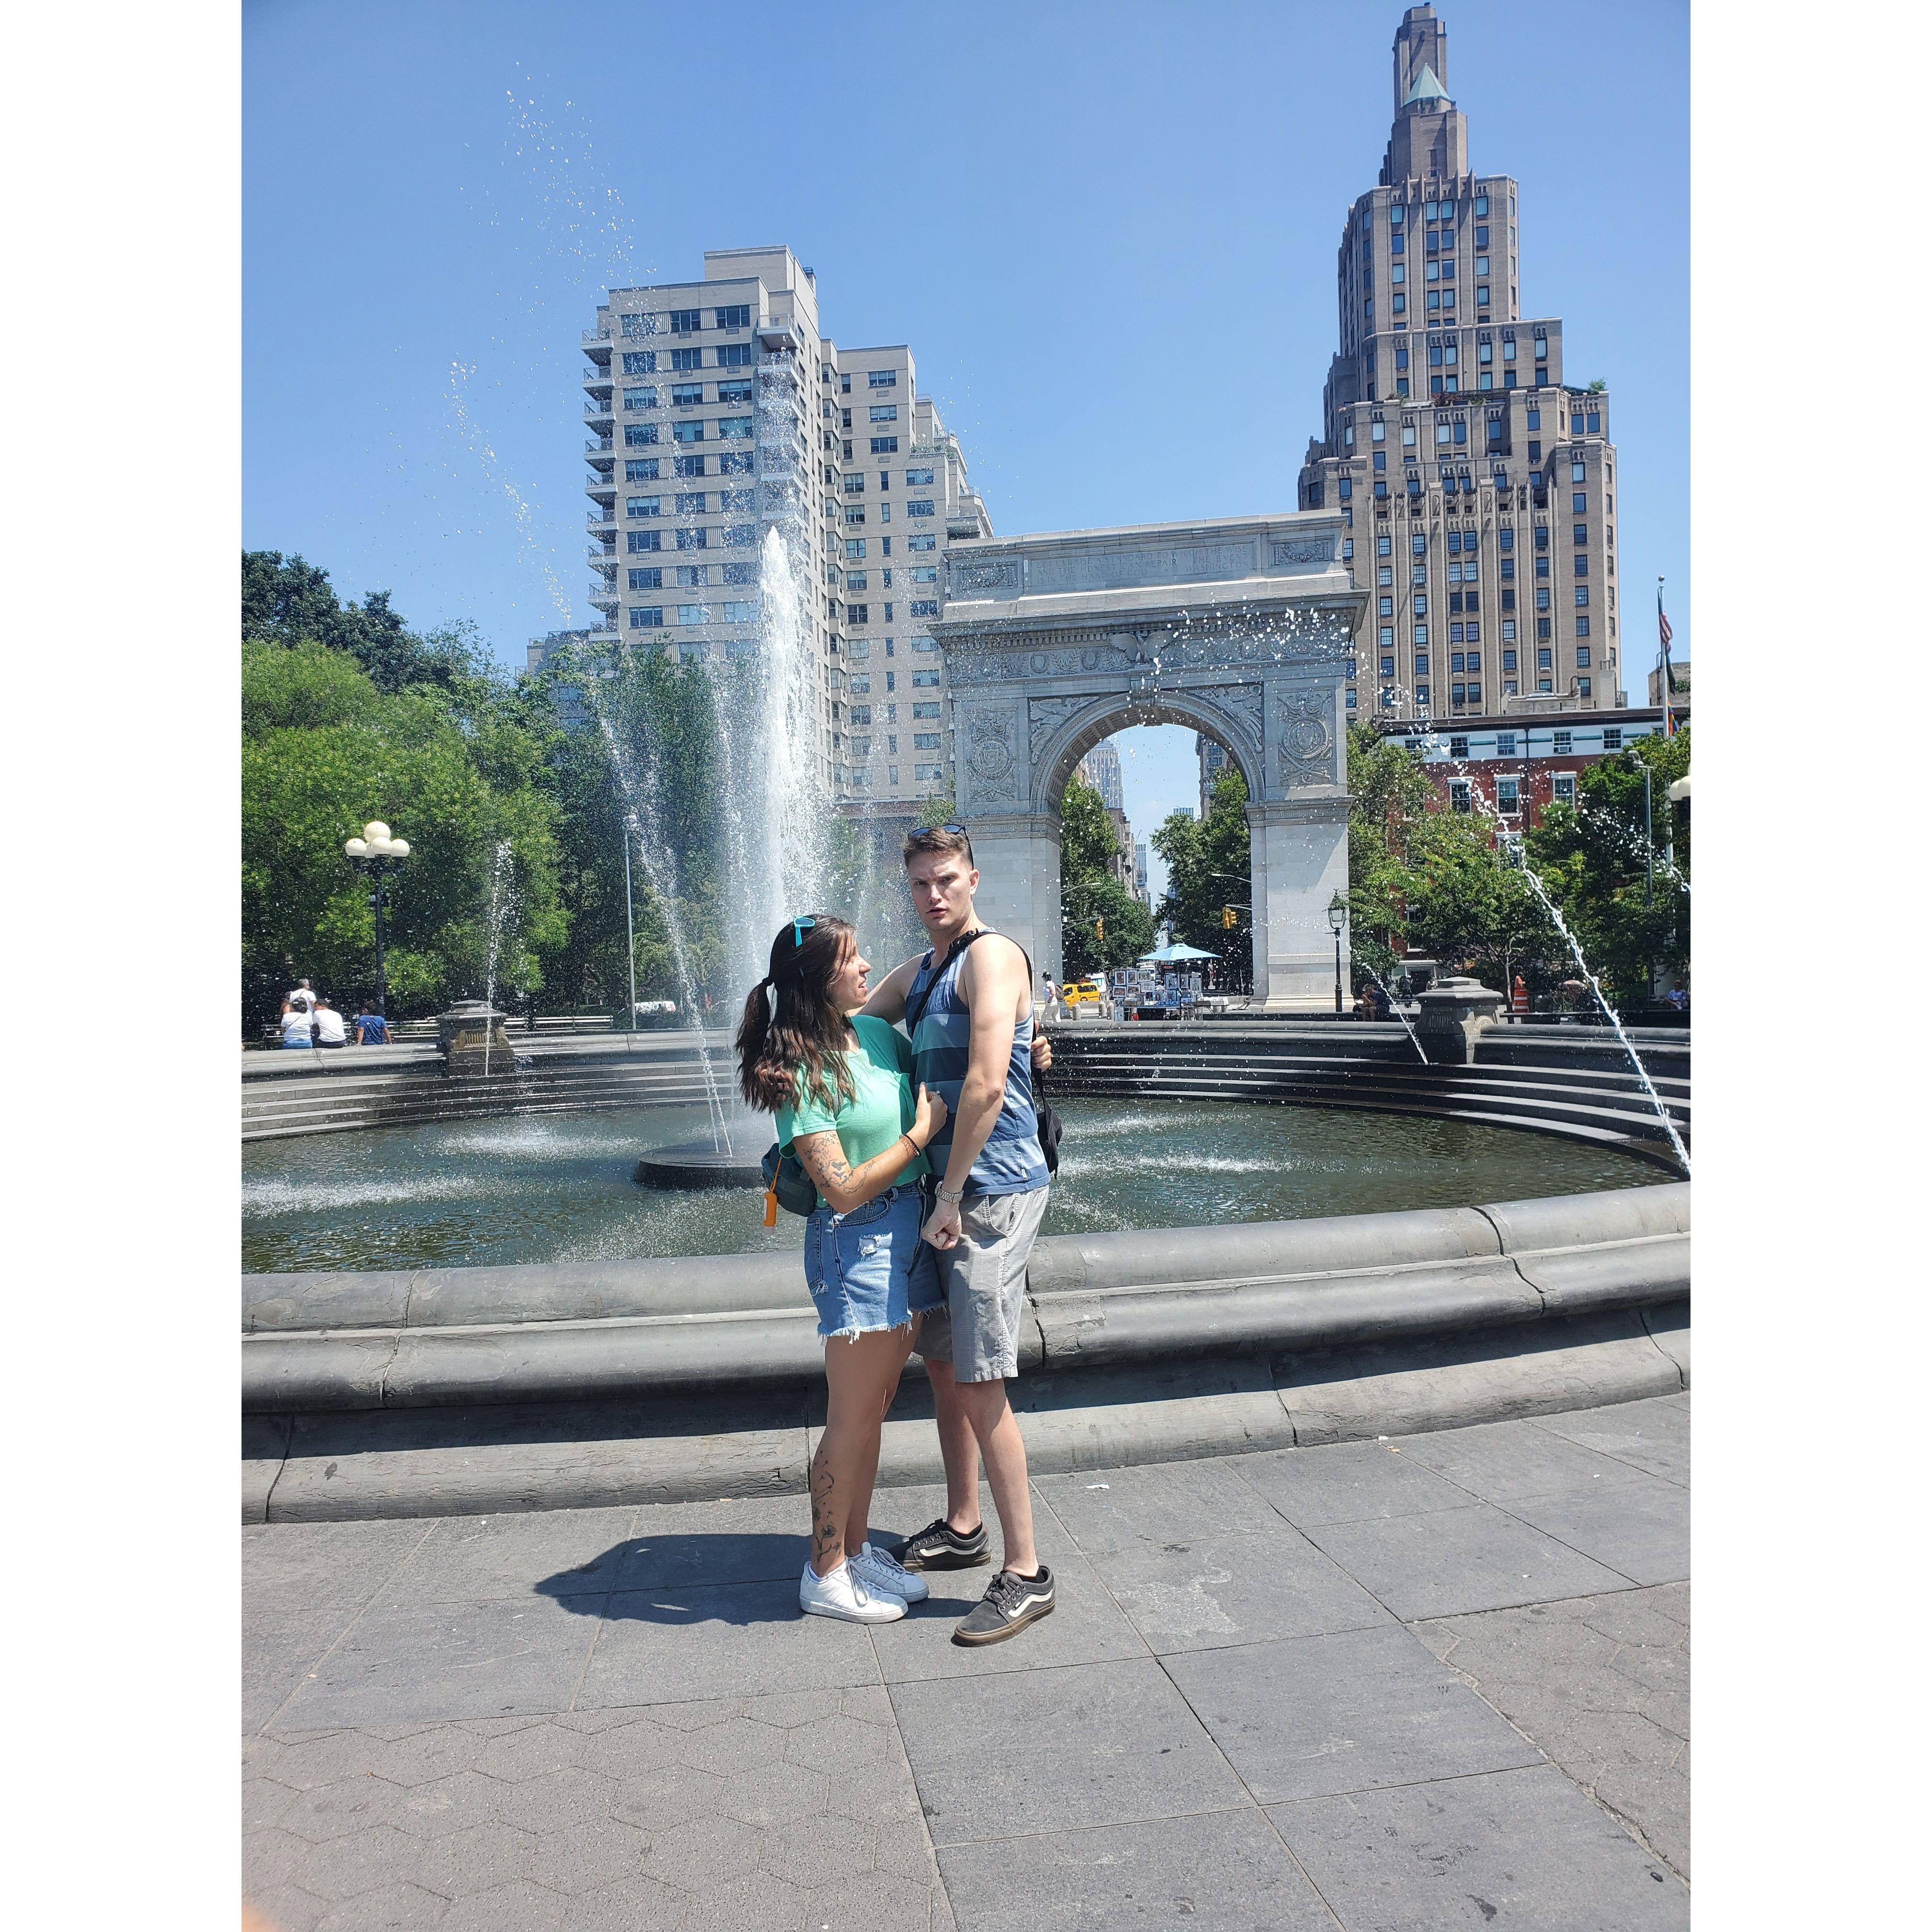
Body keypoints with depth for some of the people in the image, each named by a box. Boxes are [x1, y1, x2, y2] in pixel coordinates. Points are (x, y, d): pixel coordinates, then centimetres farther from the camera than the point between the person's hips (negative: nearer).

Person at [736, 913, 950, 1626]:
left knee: (874, 1407, 17)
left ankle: (856, 1549, 31)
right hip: (856, 1245, -7)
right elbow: (843, 1190, -20)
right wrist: (923, 1133, -16)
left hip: (909, 1231, 7)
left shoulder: (876, 1031, 4)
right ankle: (825, 1576, 21)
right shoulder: (800, 1073, -18)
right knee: (852, 1419, 4)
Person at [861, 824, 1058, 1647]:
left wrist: (951, 1196, -20)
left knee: (980, 1383, -8)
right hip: (950, 1188, 9)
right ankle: (962, 1527, 34)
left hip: (993, 1191, -9)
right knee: (942, 1363, 18)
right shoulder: (916, 974, 16)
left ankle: (1025, 1573, 3)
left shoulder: (992, 955, -13)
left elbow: (985, 1085, -22)